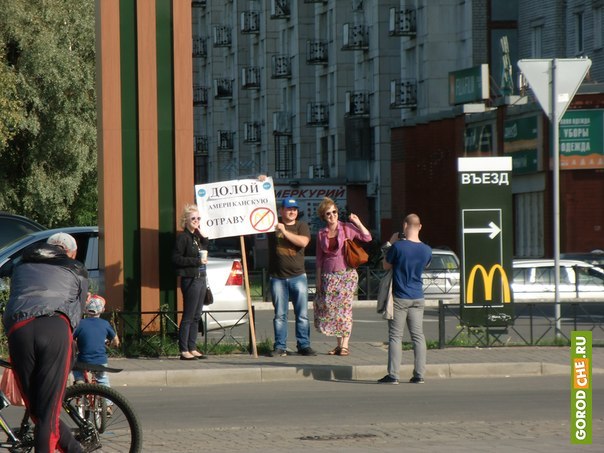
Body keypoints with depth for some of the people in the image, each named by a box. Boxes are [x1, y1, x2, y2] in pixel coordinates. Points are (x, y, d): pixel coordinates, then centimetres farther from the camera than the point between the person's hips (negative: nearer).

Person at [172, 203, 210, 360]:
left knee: (196, 316, 10)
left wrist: (203, 235, 9)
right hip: (190, 280, -8)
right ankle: (184, 351, -5)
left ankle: (192, 348, 16)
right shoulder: (183, 237, -9)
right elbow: (176, 258, -15)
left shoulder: (196, 236, 14)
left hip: (201, 279, 9)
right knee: (188, 316, -7)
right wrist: (197, 261, -17)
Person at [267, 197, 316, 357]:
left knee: (302, 314, 0)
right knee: (279, 315, 3)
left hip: (298, 276, 0)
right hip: (278, 277, 0)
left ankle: (304, 345, 4)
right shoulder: (273, 224, 7)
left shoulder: (302, 226, 5)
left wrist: (285, 232, -15)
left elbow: (303, 241, -11)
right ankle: (280, 347, 5)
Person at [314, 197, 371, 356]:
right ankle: (339, 344, 8)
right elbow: (319, 259, 13)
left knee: (344, 307, -7)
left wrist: (358, 223, -18)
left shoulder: (347, 228, 0)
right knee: (330, 307, -1)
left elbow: (367, 238, -9)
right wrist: (319, 280, 10)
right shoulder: (321, 234, 9)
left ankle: (345, 345, -4)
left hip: (347, 273, -3)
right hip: (329, 276, 3)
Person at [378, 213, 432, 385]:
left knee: (395, 336, 0)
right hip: (418, 298, 4)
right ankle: (419, 375, 5)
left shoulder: (398, 247, -16)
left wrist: (391, 243, 5)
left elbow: (386, 266, -3)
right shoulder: (426, 250, -1)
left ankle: (393, 375, -3)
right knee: (418, 336, 7)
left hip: (399, 298, -4)